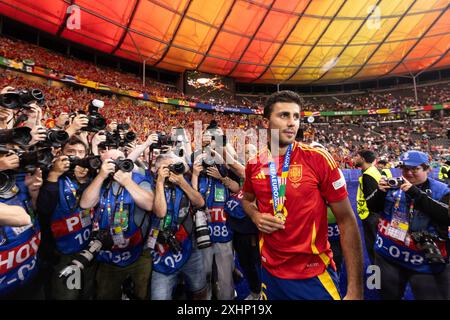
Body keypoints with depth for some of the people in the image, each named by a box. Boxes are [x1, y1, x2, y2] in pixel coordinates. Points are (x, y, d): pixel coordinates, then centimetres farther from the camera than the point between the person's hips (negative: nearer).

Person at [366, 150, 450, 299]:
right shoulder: (394, 185, -1)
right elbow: (371, 207, 1)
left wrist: (416, 193, -28)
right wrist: (380, 192, -18)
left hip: (425, 263, -2)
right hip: (388, 255, 3)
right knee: (388, 295, 21)